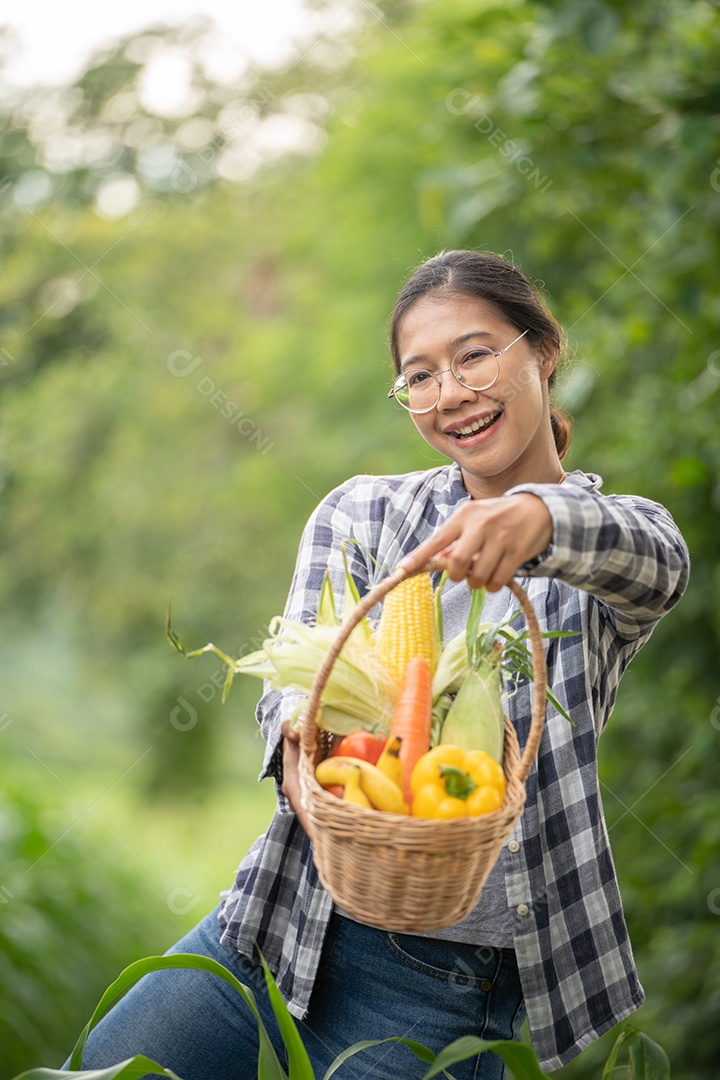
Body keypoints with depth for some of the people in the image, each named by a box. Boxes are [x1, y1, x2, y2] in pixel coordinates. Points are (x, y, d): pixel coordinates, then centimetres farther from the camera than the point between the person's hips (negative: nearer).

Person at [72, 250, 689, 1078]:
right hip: (289, 921, 2)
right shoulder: (359, 513, 8)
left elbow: (655, 565, -21)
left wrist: (540, 517, -44)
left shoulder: (623, 531, 4)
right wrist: (299, 735, -30)